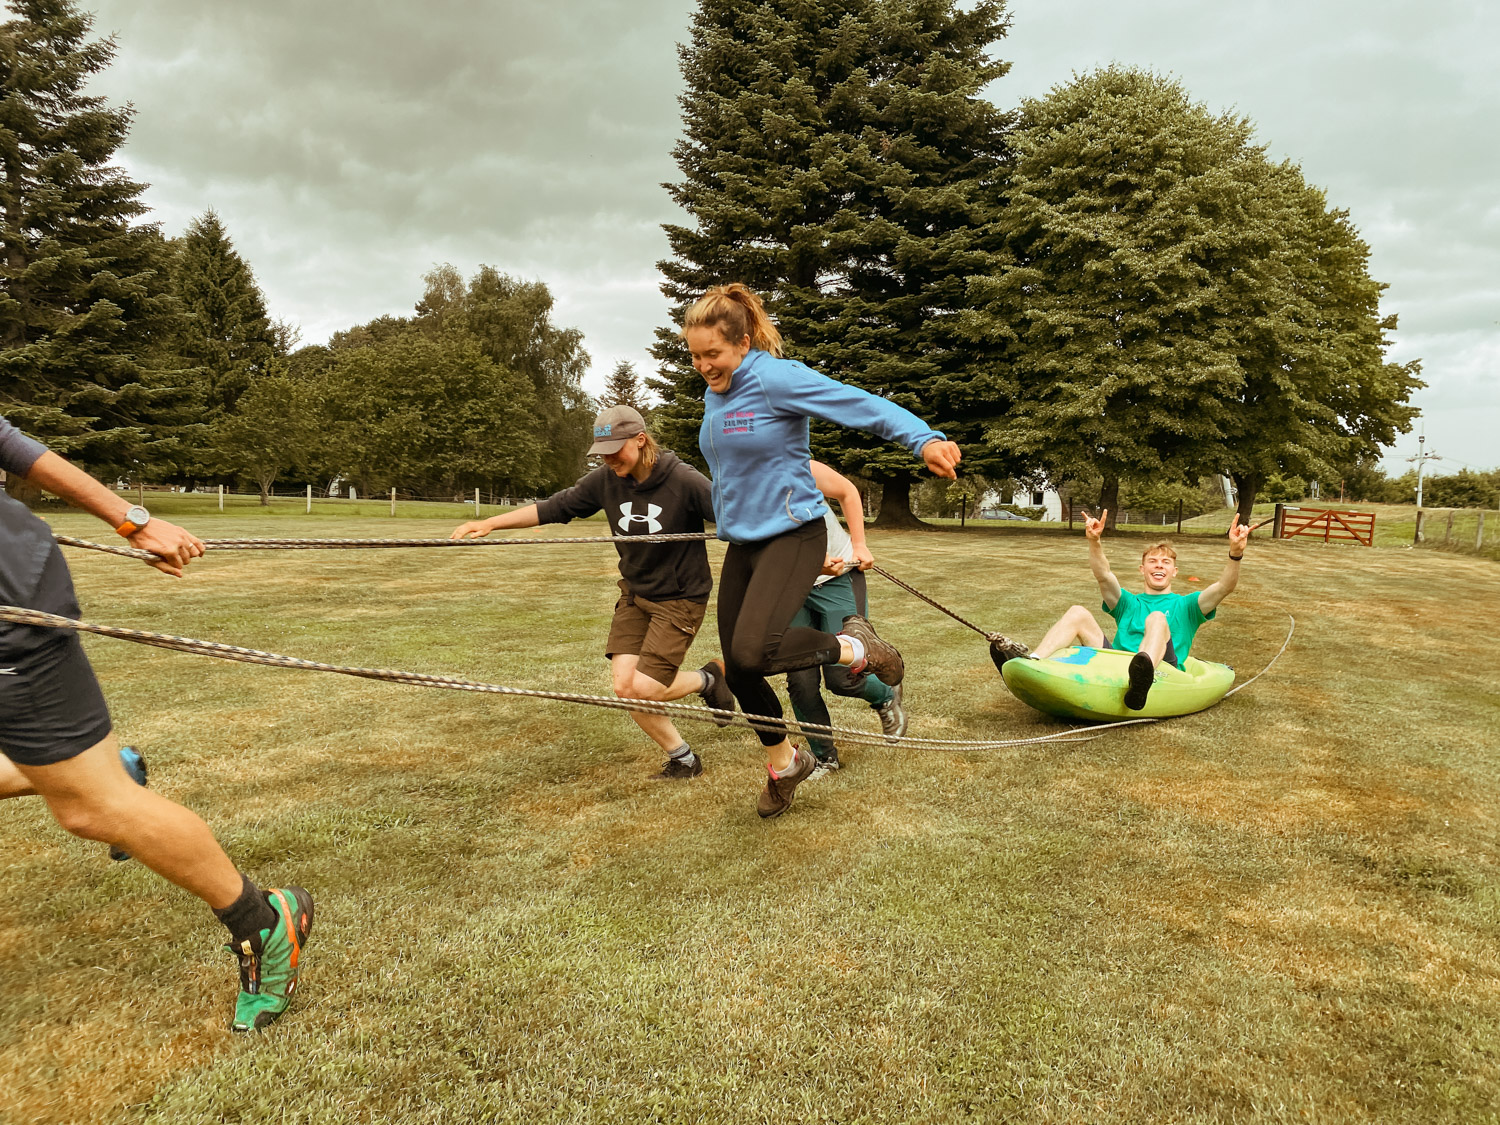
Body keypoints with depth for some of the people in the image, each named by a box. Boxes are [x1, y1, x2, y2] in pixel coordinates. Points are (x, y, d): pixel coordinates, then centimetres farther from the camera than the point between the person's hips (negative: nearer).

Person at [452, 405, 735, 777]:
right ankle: (682, 759, 18)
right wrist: (490, 523, -7)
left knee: (644, 688, -13)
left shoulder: (683, 480, -20)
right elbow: (554, 508, -3)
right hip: (635, 593, 5)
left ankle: (708, 678, 18)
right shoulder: (606, 480, -6)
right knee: (624, 686, -3)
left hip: (680, 597, -5)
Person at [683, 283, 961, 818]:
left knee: (753, 651, -27)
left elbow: (862, 404, -23)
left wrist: (924, 438, -37)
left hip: (792, 536, -8)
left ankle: (853, 647, 1)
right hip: (741, 544, 8)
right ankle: (784, 763, 32)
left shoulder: (775, 378, -15)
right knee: (739, 671, 8)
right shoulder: (714, 393, 9)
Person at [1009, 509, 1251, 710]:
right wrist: (1094, 542, -11)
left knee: (1157, 619, -30)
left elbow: (1224, 587, 5)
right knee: (1078, 613, -12)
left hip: (1162, 668, -2)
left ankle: (1141, 683, -64)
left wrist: (1236, 553, -14)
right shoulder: (1129, 603, 29)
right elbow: (1103, 576, 8)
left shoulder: (1184, 606, 25)